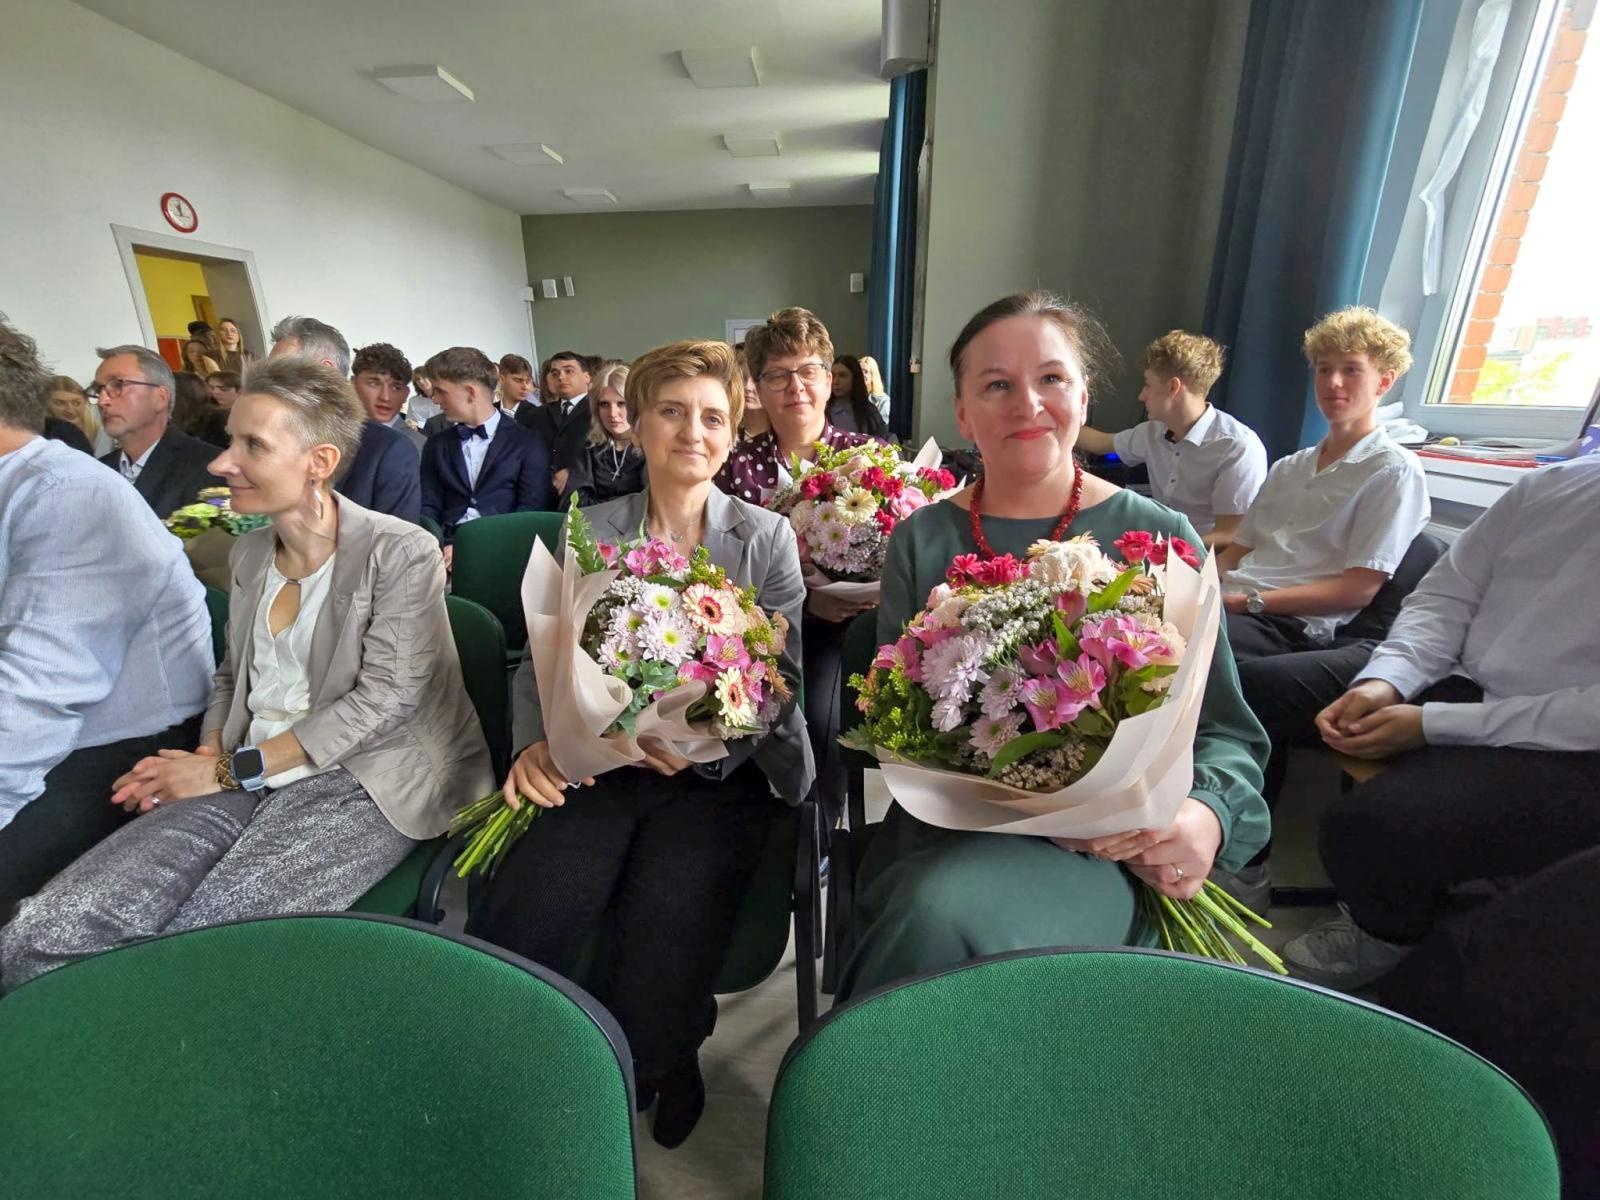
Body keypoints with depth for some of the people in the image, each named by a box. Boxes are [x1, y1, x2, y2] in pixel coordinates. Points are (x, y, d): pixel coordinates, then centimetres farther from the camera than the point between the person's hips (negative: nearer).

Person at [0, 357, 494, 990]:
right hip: (245, 774, 6)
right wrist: (209, 754, 2)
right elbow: (232, 676, 22)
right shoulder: (250, 552, 13)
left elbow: (384, 698, -15)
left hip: (366, 779, -6)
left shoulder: (400, 552, -10)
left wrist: (233, 771, -10)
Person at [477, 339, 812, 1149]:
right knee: (520, 924, -20)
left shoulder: (767, 537, 5)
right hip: (599, 766, 2)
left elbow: (781, 674, -1)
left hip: (720, 775, -1)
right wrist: (535, 743, -14)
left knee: (666, 930, -24)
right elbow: (542, 661, 6)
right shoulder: (589, 531, 10)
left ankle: (631, 1076, 11)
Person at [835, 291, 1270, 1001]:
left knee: (945, 918, -31)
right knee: (936, 918, -32)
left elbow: (1225, 729, 7)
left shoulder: (1160, 539, 4)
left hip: (1108, 852, -1)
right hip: (948, 829, 2)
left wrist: (1206, 814, -14)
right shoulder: (921, 542, 7)